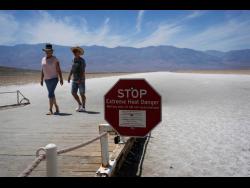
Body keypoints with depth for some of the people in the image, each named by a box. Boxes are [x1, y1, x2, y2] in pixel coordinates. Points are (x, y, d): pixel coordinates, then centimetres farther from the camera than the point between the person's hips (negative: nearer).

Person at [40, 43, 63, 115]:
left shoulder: (55, 59, -7)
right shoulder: (43, 59, 9)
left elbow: (59, 70, -9)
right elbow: (43, 70, 13)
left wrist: (61, 79, -14)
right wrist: (41, 79, 9)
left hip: (54, 79, -6)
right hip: (47, 80, 7)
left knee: (50, 94, -16)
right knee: (51, 94, 13)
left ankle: (50, 110, -14)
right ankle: (57, 108, 26)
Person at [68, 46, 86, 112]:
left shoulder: (82, 60, -11)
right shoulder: (74, 59, 11)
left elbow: (83, 71, -18)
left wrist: (80, 79, -26)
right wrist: (69, 76, 14)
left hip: (81, 80, -6)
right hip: (74, 80, 7)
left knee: (82, 94, -1)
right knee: (73, 93, 3)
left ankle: (83, 107, 12)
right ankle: (80, 104, 22)